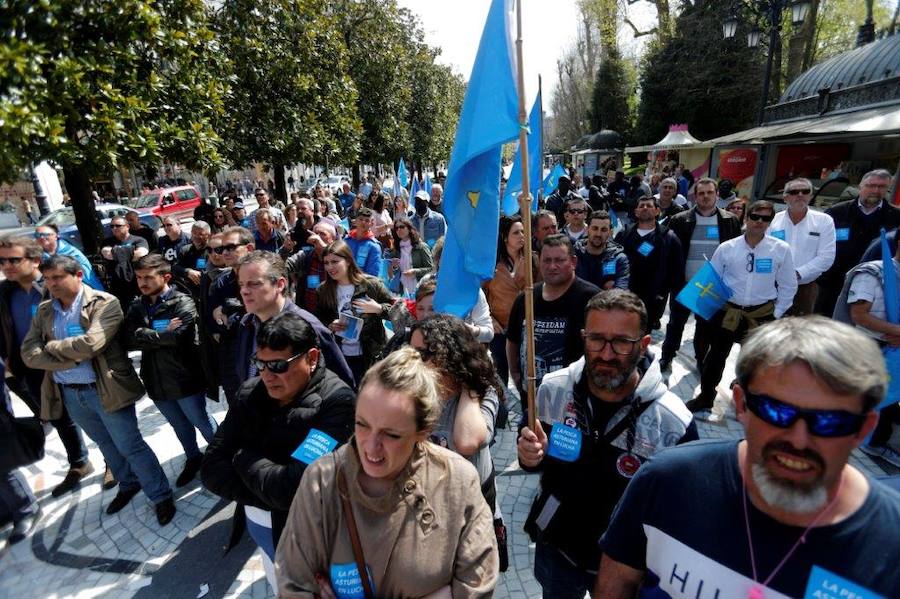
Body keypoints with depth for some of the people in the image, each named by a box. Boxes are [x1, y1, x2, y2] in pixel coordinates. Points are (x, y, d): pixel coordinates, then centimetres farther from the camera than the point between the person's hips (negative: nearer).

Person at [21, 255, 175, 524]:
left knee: (130, 446, 1)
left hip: (105, 389, -6)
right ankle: (128, 485, 41)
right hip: (68, 393, 6)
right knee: (107, 445, 22)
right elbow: (29, 353, -2)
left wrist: (51, 347, -9)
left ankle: (162, 497, 13)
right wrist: (72, 358, -15)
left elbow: (90, 343, -25)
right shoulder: (44, 310, 6)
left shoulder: (104, 303, -14)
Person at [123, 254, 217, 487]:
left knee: (201, 422, 12)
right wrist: (162, 334, -19)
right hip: (156, 381, 6)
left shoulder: (182, 303, -14)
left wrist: (144, 334, -13)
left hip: (184, 379, -6)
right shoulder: (137, 306, 4)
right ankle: (193, 458, 44)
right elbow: (128, 340, -8)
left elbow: (176, 336, -28)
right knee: (179, 425, 23)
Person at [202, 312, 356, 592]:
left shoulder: (336, 402, -29)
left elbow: (295, 489, -34)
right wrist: (271, 494, -21)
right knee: (280, 589, 30)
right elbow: (212, 469, -8)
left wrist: (244, 458, -18)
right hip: (259, 527, 6)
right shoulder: (251, 393, -9)